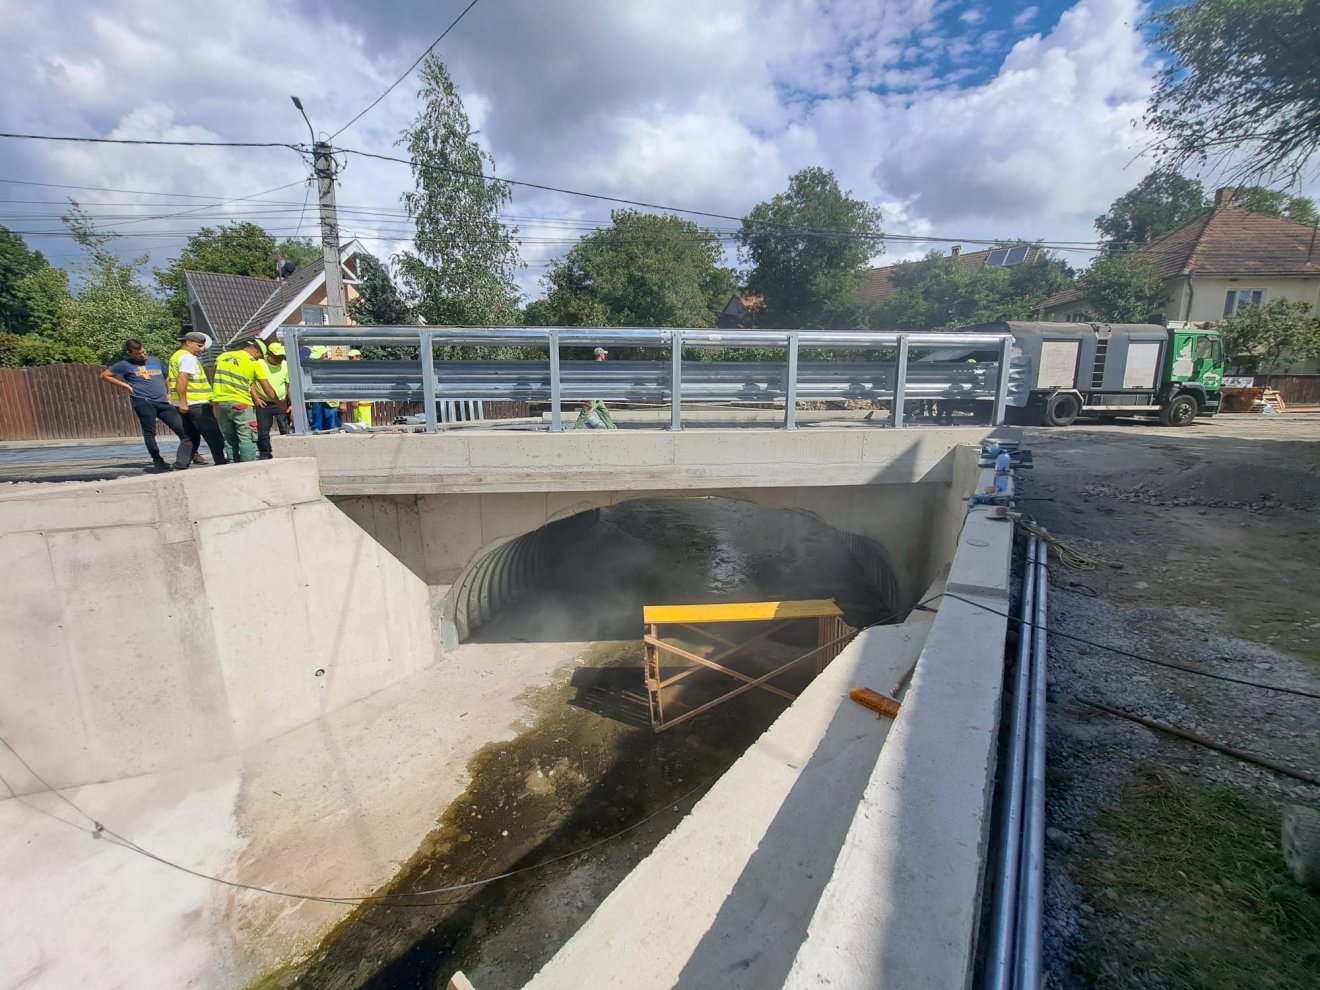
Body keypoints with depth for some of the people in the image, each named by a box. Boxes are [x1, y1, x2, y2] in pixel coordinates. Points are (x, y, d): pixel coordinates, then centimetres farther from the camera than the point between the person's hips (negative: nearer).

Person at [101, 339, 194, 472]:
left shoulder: (155, 360, 16)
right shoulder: (125, 365, 5)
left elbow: (166, 377, 29)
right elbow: (104, 375, 10)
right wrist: (125, 385, 1)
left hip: (164, 403, 4)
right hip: (144, 402, -4)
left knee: (185, 431, -6)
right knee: (149, 433, -1)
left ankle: (181, 465, -7)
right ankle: (158, 462, 9)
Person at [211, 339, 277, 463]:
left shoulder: (223, 356, 13)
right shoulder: (254, 363, -2)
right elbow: (268, 390, -1)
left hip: (219, 402, 6)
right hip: (239, 403, -6)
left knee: (229, 438, 13)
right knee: (247, 438, -5)